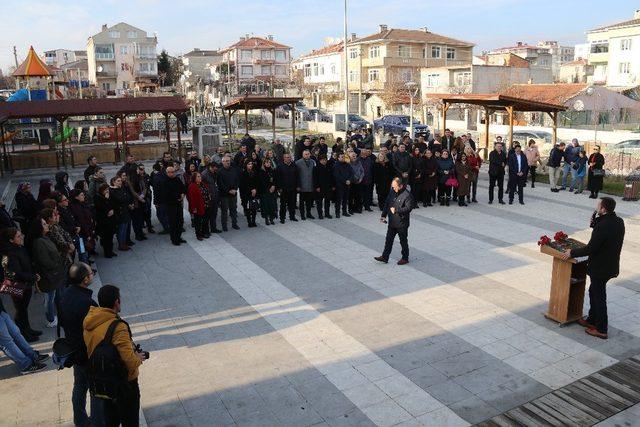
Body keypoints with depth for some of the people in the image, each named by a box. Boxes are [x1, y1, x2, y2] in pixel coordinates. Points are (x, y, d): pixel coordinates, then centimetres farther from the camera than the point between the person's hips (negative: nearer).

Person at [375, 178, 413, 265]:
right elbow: (386, 204, 11)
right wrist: (383, 216, 4)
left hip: (402, 223, -7)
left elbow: (408, 208, -21)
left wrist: (396, 210, -22)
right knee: (388, 240, 12)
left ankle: (405, 258, 22)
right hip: (392, 222, 7)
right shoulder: (392, 192, 5)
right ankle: (385, 257, 20)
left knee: (403, 241, 8)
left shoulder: (407, 195, -17)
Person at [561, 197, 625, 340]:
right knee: (594, 291, 24)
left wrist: (572, 253, -13)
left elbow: (590, 249, -26)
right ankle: (592, 320, 37)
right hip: (611, 265, 9)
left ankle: (601, 330, 17)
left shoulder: (603, 226, -28)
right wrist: (595, 222, -3)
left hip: (600, 268, -9)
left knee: (599, 297, 5)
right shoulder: (619, 222, -1)